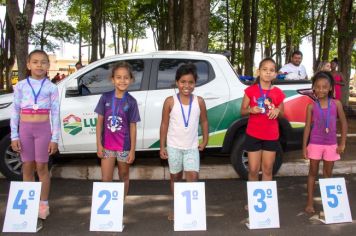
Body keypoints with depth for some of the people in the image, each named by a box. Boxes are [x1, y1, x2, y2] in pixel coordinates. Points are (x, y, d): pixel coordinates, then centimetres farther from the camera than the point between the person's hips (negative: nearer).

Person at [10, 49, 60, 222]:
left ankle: (44, 203, 16)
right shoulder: (21, 86, 3)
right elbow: (15, 112, 5)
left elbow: (55, 114, -1)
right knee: (27, 167, 9)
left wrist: (55, 138, -4)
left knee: (41, 167, 4)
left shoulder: (51, 87, -1)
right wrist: (14, 136, 0)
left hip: (43, 129, -2)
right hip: (25, 129, 2)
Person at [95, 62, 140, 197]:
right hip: (107, 145, 1)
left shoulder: (131, 102, -7)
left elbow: (132, 127, -4)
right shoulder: (105, 98, -5)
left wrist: (132, 150, -5)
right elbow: (100, 122, 0)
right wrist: (99, 144, -3)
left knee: (124, 177, 15)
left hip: (124, 146, 0)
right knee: (106, 180, 5)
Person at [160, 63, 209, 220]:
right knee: (175, 177, 12)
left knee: (193, 176, -11)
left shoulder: (199, 101, -3)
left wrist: (205, 141, 6)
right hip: (174, 146, 0)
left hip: (192, 147, 0)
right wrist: (162, 146, -3)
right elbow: (164, 124, -3)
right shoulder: (170, 101, -8)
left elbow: (204, 121, 9)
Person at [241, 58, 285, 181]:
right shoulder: (251, 90, -4)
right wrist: (251, 110, -20)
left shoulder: (278, 93, 0)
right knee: (253, 170, 4)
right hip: (253, 135, -1)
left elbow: (282, 114, 10)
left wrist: (277, 111, -13)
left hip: (271, 136, 2)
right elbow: (242, 111, 2)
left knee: (268, 170, 10)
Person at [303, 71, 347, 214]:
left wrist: (342, 144, -2)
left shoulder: (336, 104, -4)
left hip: (331, 145, 1)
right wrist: (304, 147, -4)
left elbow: (344, 123, 1)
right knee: (313, 172, 8)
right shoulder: (311, 107, -5)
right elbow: (307, 127, -2)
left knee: (328, 174, 13)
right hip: (315, 144, -1)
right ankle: (310, 202, 15)